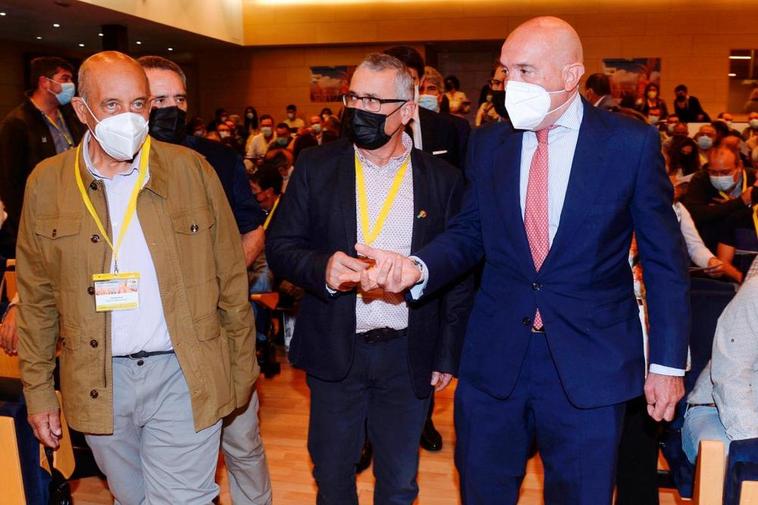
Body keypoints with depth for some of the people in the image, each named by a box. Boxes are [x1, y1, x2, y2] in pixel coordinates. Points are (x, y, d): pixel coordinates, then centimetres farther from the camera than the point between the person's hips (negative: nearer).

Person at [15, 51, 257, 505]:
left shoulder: (191, 169, -3)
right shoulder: (47, 182, 1)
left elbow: (231, 279, 1)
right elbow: (36, 299, 7)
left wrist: (243, 367, 3)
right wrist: (39, 392, 7)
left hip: (183, 377, -2)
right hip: (98, 386, 2)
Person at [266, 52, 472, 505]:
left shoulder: (443, 179, -3)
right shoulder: (316, 167, -2)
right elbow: (279, 246, -2)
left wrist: (448, 356, 1)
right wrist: (321, 268, -23)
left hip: (409, 357, 0)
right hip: (334, 351, 1)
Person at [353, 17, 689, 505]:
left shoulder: (633, 142, -7)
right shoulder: (488, 144, 3)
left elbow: (665, 258, -3)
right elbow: (469, 233, 4)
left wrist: (668, 361, -3)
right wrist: (418, 267, -18)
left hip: (590, 361, -2)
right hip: (495, 356, 3)